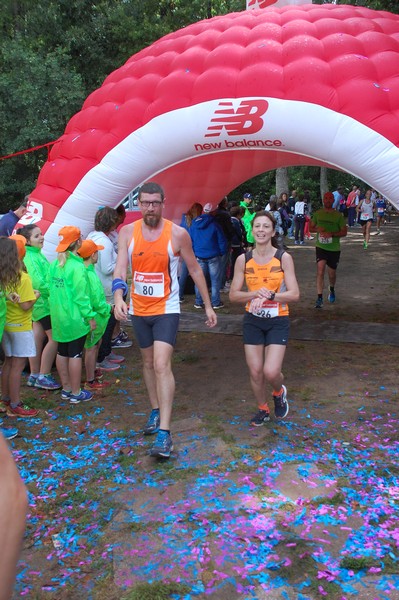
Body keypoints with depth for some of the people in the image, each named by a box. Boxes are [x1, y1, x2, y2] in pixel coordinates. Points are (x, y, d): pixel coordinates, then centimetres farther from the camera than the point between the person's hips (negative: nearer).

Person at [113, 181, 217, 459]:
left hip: (166, 310, -4)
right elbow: (120, 268, -12)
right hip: (139, 310, 4)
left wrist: (208, 306, 4)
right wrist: (118, 297, -31)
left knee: (162, 365, -15)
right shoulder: (128, 232, -2)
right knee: (149, 363, 18)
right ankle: (156, 412, 38)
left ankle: (164, 433, -15)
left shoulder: (178, 234, -8)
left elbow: (195, 269, 1)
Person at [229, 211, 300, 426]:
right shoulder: (243, 260, -3)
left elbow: (294, 294, -11)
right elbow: (234, 295, -2)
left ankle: (279, 392, 25)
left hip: (277, 321, -2)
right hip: (253, 320, 2)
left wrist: (270, 296, -24)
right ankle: (263, 409, 32)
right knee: (255, 371, 6)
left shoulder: (283, 258, -7)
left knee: (271, 372, -12)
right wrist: (256, 294, -19)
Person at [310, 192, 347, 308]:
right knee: (320, 270, -17)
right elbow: (311, 228, 11)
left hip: (334, 248, 0)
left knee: (332, 274, 12)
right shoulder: (317, 213, 2)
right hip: (321, 247, 0)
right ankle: (319, 298, -16)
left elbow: (344, 232, -3)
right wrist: (317, 229, -13)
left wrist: (332, 234, -20)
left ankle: (332, 290, 45)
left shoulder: (338, 215, -4)